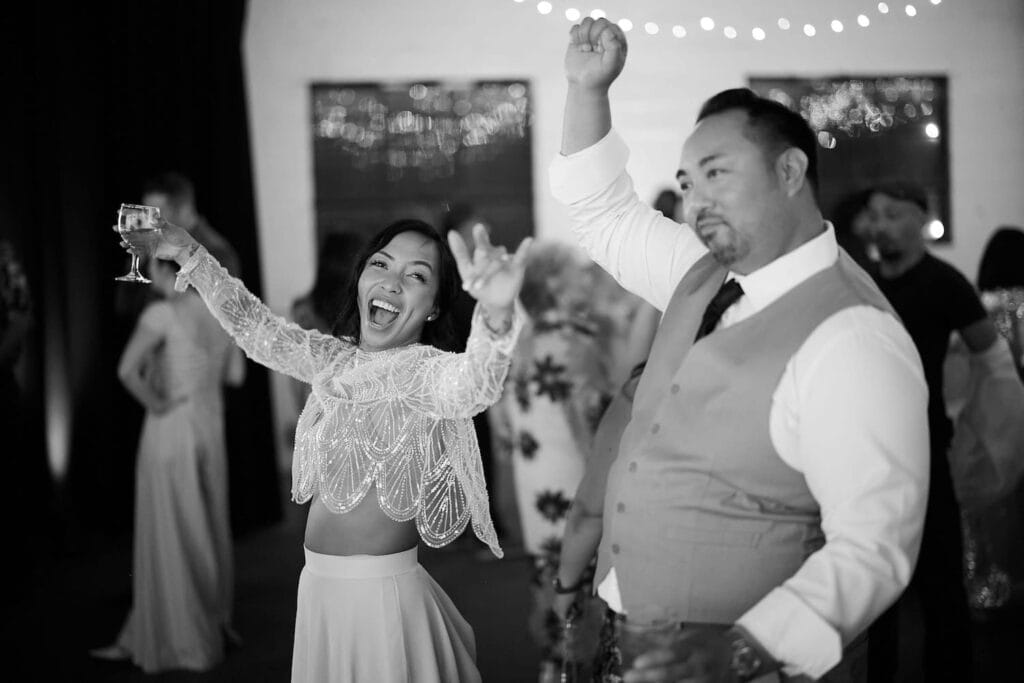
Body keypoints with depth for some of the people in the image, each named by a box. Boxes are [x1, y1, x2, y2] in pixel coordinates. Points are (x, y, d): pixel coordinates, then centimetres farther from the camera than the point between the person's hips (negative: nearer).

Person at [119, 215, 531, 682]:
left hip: (384, 595, -7)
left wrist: (496, 315, -59)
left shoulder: (423, 369, -16)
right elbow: (255, 326, 19)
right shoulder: (332, 358, 6)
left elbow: (470, 383, -38)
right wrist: (188, 253, 15)